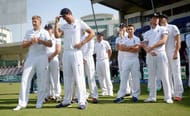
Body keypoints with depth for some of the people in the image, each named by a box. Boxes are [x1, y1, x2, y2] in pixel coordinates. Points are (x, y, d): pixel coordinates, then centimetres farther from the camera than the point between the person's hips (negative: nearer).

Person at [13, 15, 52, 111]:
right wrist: (31, 42, -10)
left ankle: (40, 102, 8)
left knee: (42, 80, -1)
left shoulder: (44, 32, 7)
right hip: (30, 58, 3)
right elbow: (23, 45, 8)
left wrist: (39, 40, -16)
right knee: (25, 79, -6)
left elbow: (50, 44, -5)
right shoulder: (28, 33, 15)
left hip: (42, 58, -2)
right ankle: (22, 103, -3)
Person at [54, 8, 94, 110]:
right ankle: (67, 101, 18)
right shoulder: (64, 26, 15)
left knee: (79, 78, -6)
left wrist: (82, 43, -11)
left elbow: (92, 33, -4)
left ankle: (82, 101, -2)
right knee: (67, 78, 10)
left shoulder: (79, 23, 1)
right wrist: (56, 23, 0)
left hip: (76, 53, -6)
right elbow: (57, 35, 2)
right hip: (65, 53, 6)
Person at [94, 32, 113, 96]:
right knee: (100, 77, 5)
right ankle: (104, 90, 13)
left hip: (104, 61, -5)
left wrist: (107, 58, 1)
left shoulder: (105, 43, 0)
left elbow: (110, 51, 3)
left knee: (107, 76, -7)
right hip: (98, 61, 5)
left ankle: (110, 90, -4)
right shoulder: (95, 44, 14)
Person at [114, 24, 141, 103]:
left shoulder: (137, 39, 4)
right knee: (123, 78, 0)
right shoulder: (124, 39, 12)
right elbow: (120, 48, -5)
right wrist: (132, 46, -10)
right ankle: (120, 96, 1)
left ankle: (135, 95, 9)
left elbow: (136, 50, -11)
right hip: (125, 60, 2)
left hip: (134, 60, -2)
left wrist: (126, 48, -9)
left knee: (135, 78, 1)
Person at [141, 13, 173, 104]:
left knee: (164, 76, -6)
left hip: (160, 54, -3)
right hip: (150, 56, 4)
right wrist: (149, 51, -14)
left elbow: (163, 41, -9)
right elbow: (144, 45, 7)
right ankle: (152, 97, 11)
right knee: (151, 77, 5)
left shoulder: (163, 29, 8)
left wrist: (152, 47, -17)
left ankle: (168, 97, -2)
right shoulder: (147, 33, 17)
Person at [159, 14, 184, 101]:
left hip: (173, 53, -5)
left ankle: (178, 94, -2)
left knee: (176, 73, -5)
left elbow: (178, 41, -4)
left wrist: (176, 52, -14)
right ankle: (170, 94, 10)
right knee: (168, 74, 5)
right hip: (164, 54, 5)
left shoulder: (173, 27, 2)